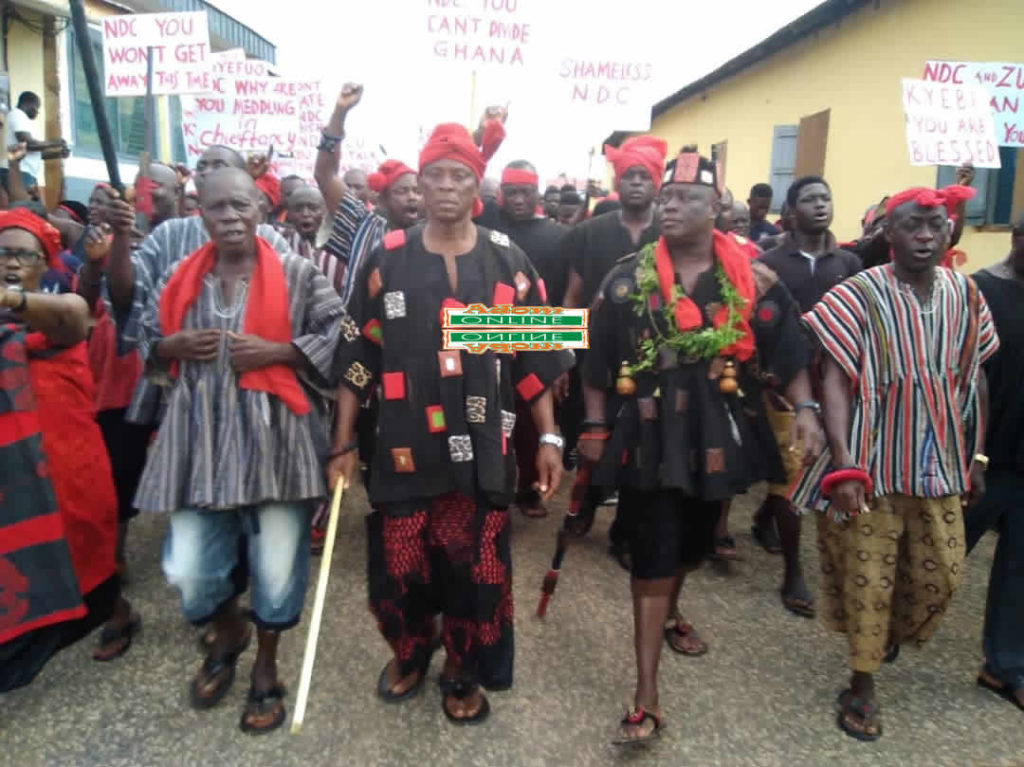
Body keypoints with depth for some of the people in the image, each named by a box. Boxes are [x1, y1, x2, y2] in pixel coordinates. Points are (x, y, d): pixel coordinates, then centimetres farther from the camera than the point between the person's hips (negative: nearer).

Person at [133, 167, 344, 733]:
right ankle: (228, 634, 39)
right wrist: (176, 346, -5)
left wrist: (274, 351, -15)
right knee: (187, 569, 4)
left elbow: (339, 337, -3)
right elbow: (145, 340, 18)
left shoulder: (298, 273, -2)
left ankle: (266, 669, 33)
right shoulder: (179, 278, 9)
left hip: (275, 437, -3)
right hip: (200, 439, 3)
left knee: (277, 565, 5)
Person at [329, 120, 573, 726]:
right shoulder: (388, 260, 2)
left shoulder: (509, 262, 3)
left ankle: (465, 673, 34)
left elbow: (535, 357, 4)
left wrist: (549, 436, 0)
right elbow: (358, 357, 3)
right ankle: (410, 652, 40)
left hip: (482, 447, 0)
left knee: (477, 568, 9)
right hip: (406, 445, 0)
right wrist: (345, 442, 2)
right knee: (398, 566, 9)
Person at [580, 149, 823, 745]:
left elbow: (788, 350, 1)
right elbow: (598, 363, 0)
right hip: (651, 436, -2)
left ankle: (670, 612, 54)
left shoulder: (752, 279, -2)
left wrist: (805, 411, -11)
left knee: (696, 542, 21)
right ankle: (647, 697, 7)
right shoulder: (627, 279, -4)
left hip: (719, 435, 3)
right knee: (653, 558, -1)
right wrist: (596, 428, 0)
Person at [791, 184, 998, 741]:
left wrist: (977, 456, 11)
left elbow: (974, 378, 11)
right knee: (868, 576, 4)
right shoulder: (860, 294, -12)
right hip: (874, 462, -5)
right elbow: (836, 380, -16)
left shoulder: (964, 294, 3)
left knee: (941, 574, 13)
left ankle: (893, 635, 45)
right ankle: (862, 684, 24)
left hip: (940, 463, 5)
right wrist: (843, 464, -22)